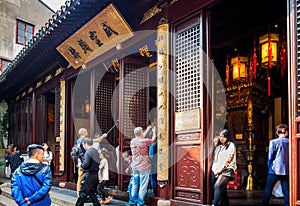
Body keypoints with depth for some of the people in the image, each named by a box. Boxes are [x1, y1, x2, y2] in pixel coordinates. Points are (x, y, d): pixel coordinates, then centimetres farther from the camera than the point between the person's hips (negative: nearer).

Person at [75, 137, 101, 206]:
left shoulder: (88, 152, -14)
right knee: (91, 192, 18)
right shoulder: (95, 151, 12)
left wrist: (81, 165, -1)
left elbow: (86, 164, -22)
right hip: (95, 174, 9)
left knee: (83, 192, -2)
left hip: (89, 175, -9)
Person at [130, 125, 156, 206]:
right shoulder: (144, 141, -14)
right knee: (143, 185, 0)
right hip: (144, 166, -6)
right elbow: (153, 139, 4)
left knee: (135, 184, 13)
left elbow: (141, 137, 22)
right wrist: (154, 131, 21)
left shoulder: (133, 141, 3)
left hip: (135, 166, 6)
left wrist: (147, 129, 31)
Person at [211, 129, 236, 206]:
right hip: (218, 172, 7)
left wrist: (219, 170, -10)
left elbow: (228, 159, -8)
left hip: (227, 170, -7)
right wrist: (214, 170, 1)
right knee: (222, 191, 5)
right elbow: (215, 159, 17)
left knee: (217, 186, -26)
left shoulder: (231, 145, 1)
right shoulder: (219, 147, 20)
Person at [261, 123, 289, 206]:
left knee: (268, 189, 5)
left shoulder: (274, 142, -6)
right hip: (287, 170, 3)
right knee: (286, 191, 7)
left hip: (275, 169, -3)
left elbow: (270, 157, -3)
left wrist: (270, 167, 11)